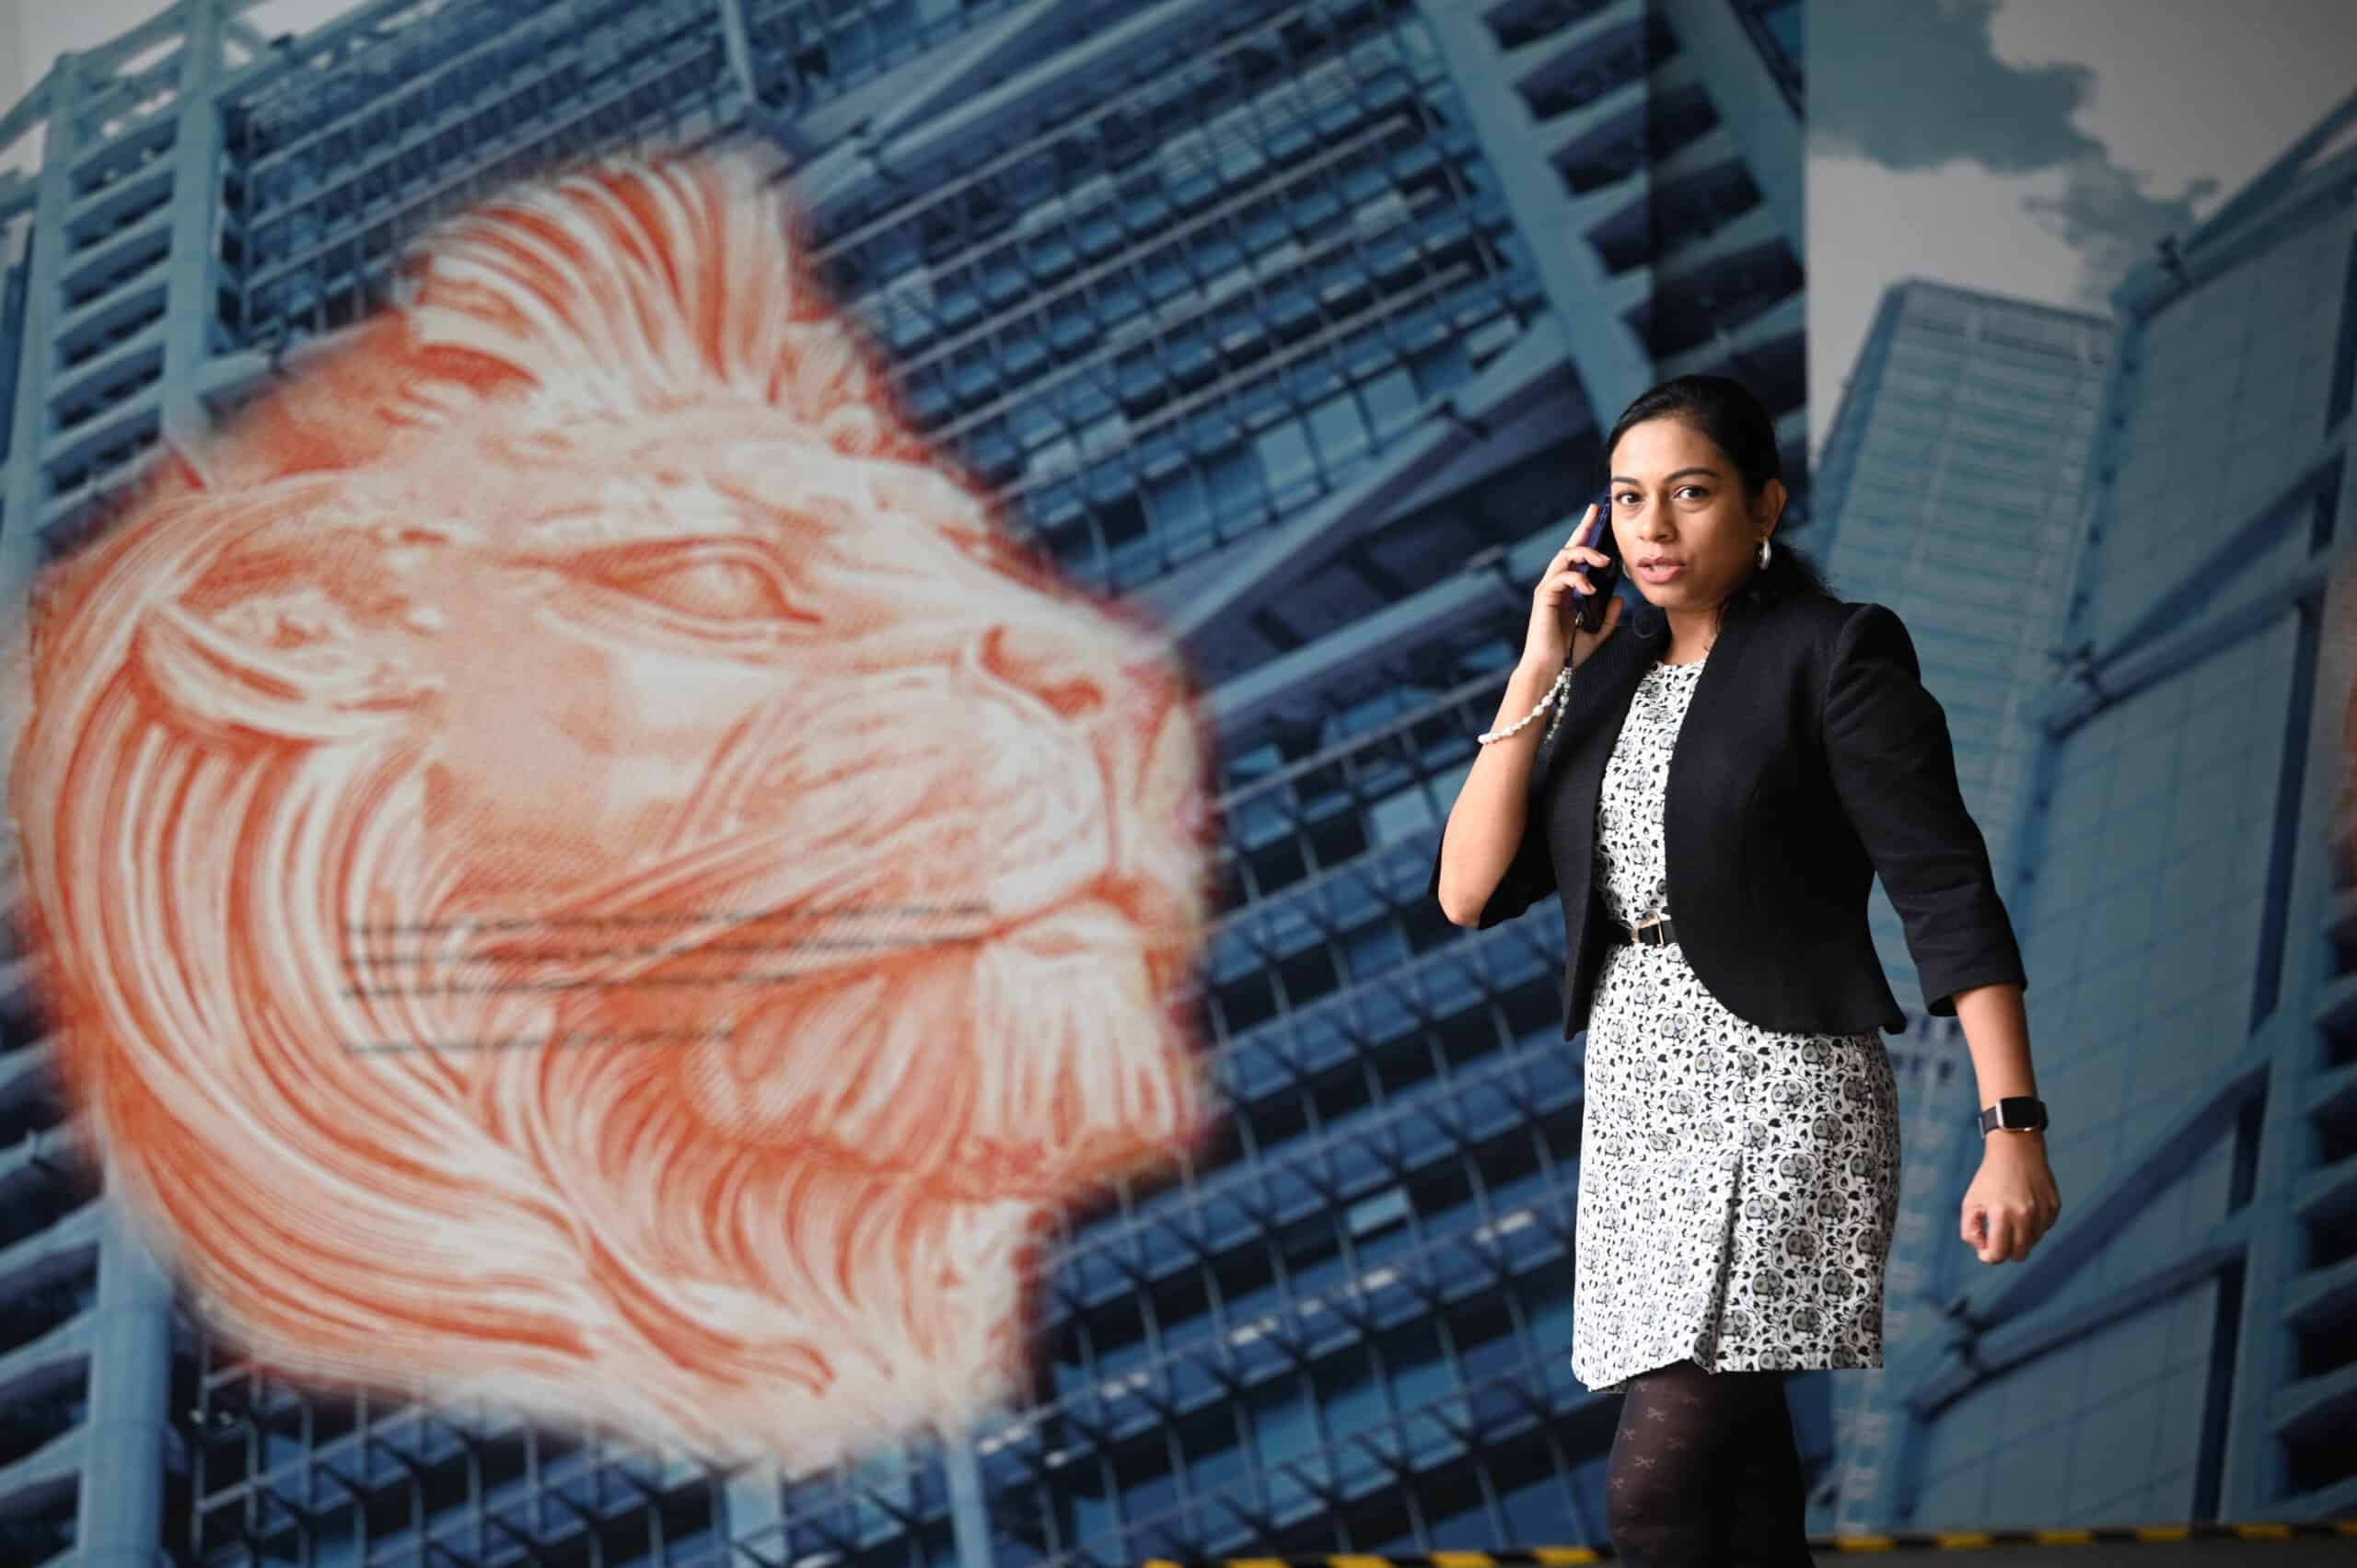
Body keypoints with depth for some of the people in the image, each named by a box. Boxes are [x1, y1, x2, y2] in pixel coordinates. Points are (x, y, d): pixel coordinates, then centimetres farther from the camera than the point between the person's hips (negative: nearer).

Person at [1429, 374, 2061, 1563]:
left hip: (1778, 1082, -6)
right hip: (1638, 1093, 6)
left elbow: (1948, 893, -11)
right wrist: (1538, 673, 0)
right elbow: (1468, 890, 5)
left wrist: (2014, 1128, -19)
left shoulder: (1834, 652, -5)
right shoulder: (1608, 677, 13)